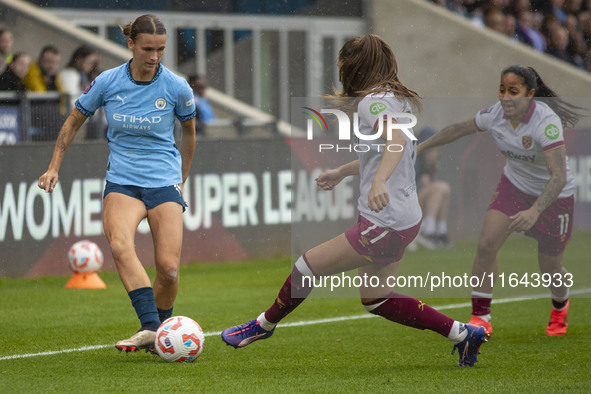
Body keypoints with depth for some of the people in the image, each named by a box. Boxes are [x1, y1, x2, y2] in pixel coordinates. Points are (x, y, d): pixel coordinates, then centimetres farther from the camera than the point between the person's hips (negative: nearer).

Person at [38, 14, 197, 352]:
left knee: (169, 267, -14)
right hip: (122, 181, 0)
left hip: (165, 182, 0)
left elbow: (189, 132, 15)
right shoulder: (107, 82, -4)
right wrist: (54, 167, 10)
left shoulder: (176, 87, -4)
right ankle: (150, 328, -38)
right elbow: (74, 121, 13)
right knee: (120, 245, -31)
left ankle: (159, 330, 12)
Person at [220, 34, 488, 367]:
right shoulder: (397, 99, 16)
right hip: (405, 218, 10)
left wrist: (380, 180, -50)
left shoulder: (372, 102, -15)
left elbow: (396, 140, -35)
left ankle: (265, 325, 16)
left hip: (386, 224, -10)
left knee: (308, 265, -1)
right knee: (375, 299, 17)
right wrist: (343, 172, 39)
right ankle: (462, 333, 16)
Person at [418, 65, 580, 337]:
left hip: (554, 196, -4)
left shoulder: (546, 121, -34)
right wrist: (421, 147, 11)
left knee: (550, 269, 7)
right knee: (486, 245, -15)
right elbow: (458, 129, 4)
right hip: (513, 186, 4)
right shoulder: (495, 114, -16)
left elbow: (558, 176, -41)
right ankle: (480, 318, -4)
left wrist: (534, 211, -54)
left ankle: (560, 306, 43)